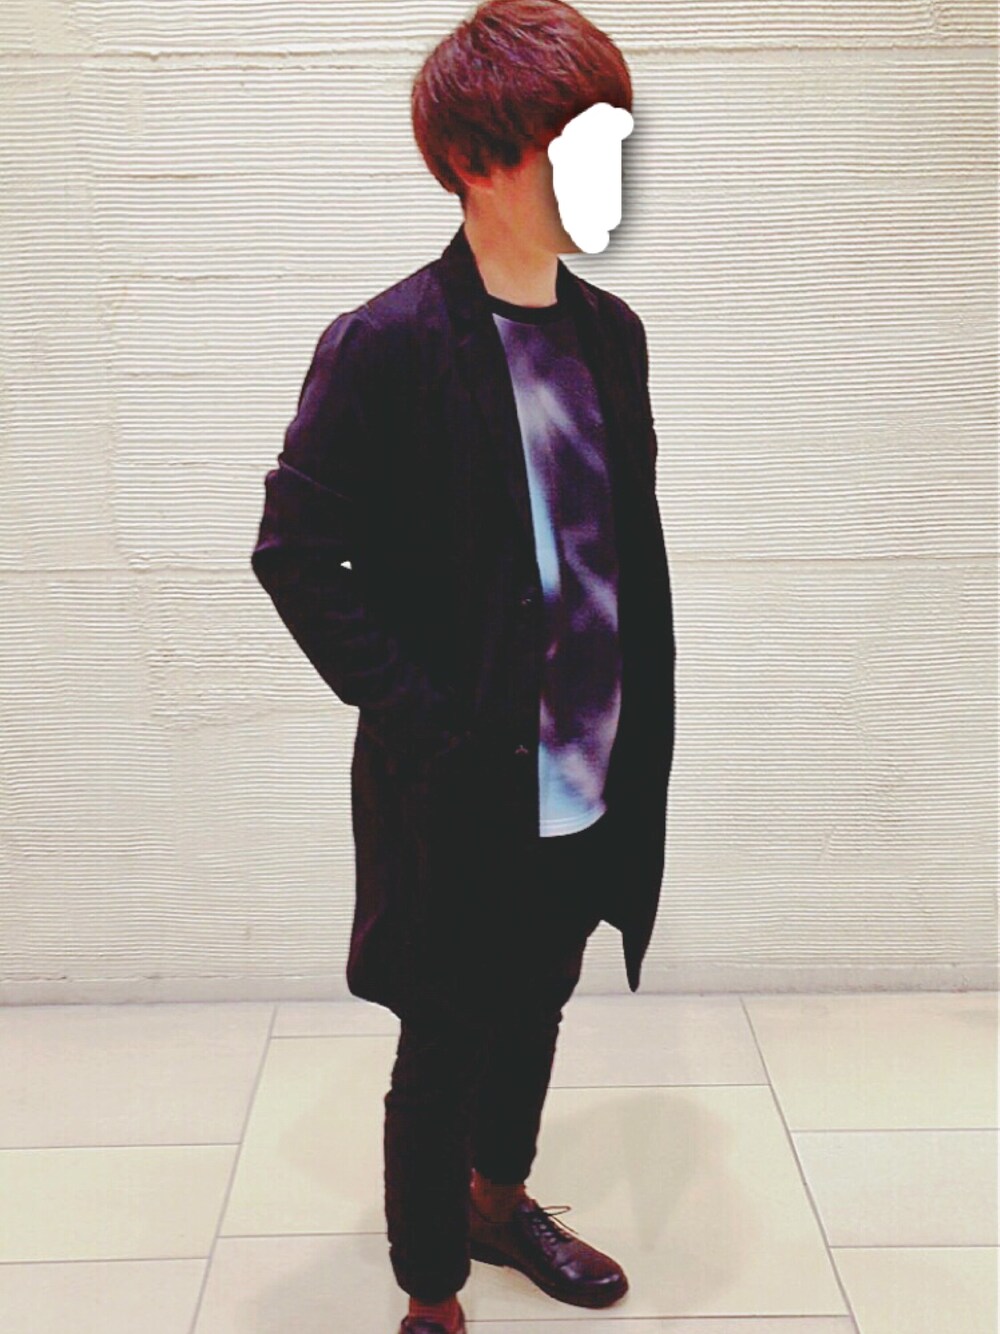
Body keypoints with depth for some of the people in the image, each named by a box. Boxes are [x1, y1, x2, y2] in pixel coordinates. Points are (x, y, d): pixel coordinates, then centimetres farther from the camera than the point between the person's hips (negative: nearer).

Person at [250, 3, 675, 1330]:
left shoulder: (611, 332, 4)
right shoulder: (387, 345, -16)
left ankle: (501, 1200, 49)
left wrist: (643, 727, 8)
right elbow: (296, 556, -14)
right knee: (446, 1051, 11)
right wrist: (425, 723, -16)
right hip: (464, 794, -6)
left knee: (534, 1013, 24)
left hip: (591, 782, 6)